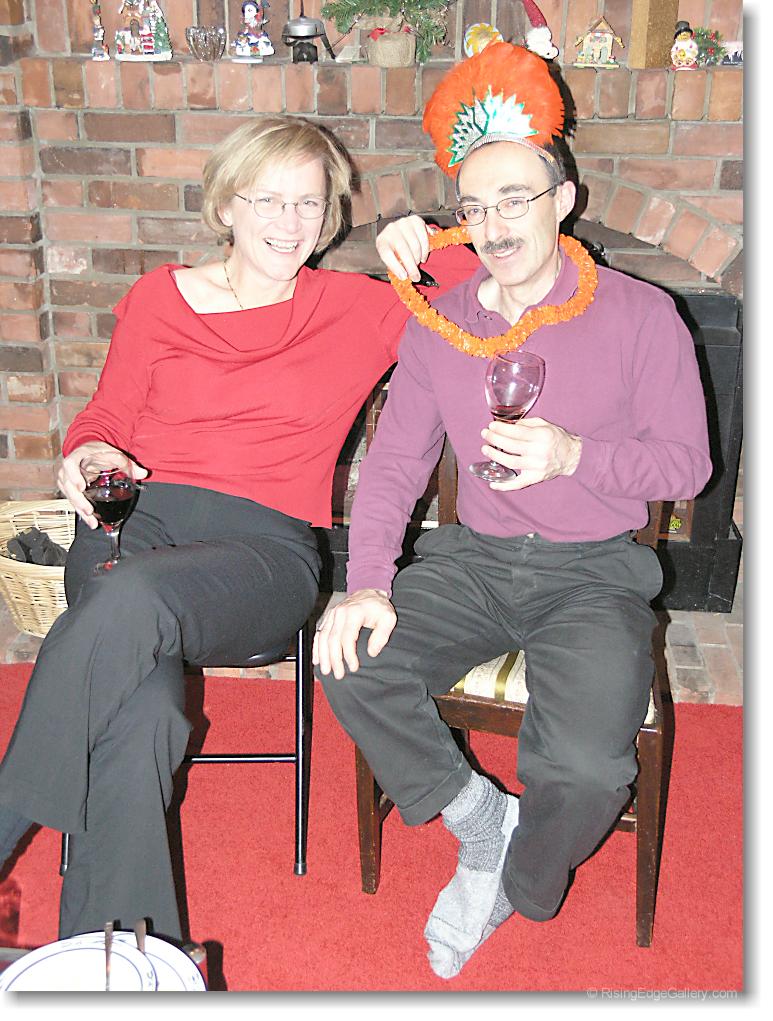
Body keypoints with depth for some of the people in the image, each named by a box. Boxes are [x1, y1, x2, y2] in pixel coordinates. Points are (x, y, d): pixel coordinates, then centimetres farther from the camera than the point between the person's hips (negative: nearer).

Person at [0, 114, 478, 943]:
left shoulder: (359, 310, 13)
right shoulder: (158, 298, 17)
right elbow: (108, 418, 21)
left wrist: (430, 247, 0)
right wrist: (87, 453, -2)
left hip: (265, 548, -1)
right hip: (136, 521, 2)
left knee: (131, 598, -36)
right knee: (141, 713, -31)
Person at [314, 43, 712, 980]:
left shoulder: (640, 316, -4)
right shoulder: (441, 321, 5)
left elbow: (685, 464, -1)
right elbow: (394, 459, 4)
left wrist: (574, 454, -21)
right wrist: (368, 584, -11)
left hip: (594, 571, -3)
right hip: (473, 558, 4)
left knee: (585, 769, -26)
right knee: (352, 668, -22)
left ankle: (511, 884, 10)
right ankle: (481, 818, 3)